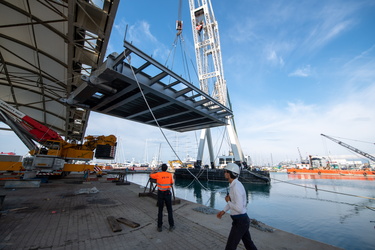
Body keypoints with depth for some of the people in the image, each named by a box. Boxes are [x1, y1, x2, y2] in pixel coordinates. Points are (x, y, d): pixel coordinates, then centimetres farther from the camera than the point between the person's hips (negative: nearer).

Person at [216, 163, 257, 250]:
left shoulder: (237, 188, -30)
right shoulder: (234, 184, 4)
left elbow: (239, 209, -31)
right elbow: (232, 200, 17)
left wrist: (228, 201, -14)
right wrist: (223, 211, 9)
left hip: (240, 221, -10)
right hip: (242, 219, 10)